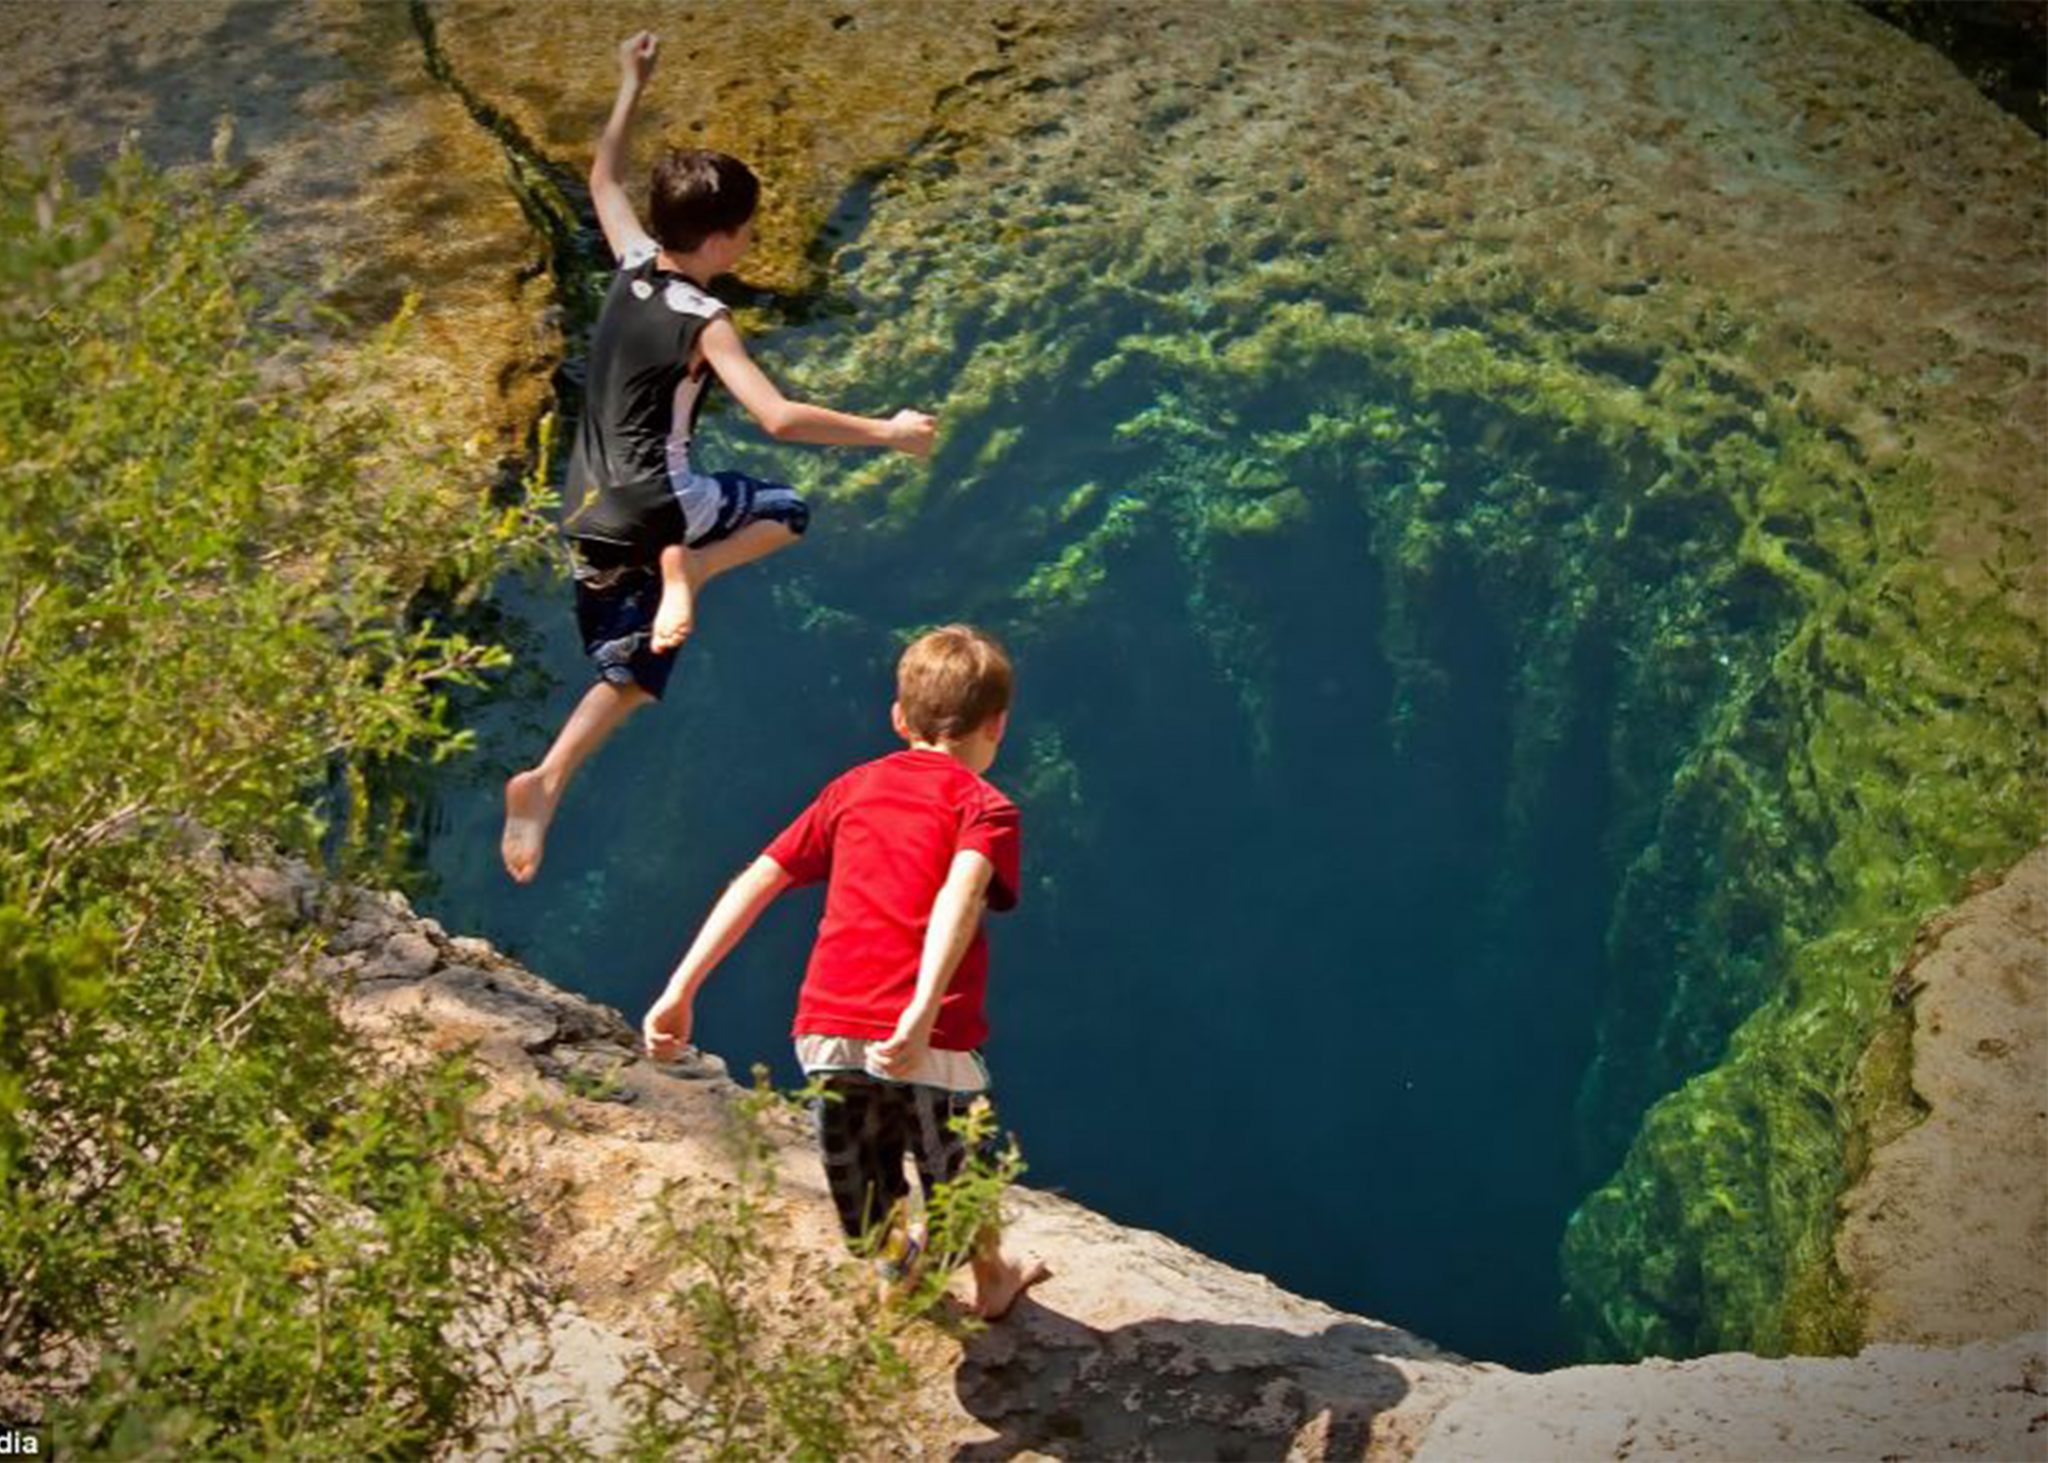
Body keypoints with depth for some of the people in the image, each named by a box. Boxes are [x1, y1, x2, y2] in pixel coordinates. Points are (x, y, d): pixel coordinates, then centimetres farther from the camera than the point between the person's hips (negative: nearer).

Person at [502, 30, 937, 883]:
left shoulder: (632, 264, 4)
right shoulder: (703, 323, -15)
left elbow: (603, 177, 24)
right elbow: (780, 419, -24)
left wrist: (632, 86, 33)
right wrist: (887, 433, -15)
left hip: (591, 514, 7)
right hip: (650, 499, -7)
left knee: (631, 673, 16)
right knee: (785, 512, 13)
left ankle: (544, 786, 0)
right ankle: (683, 575, -12)